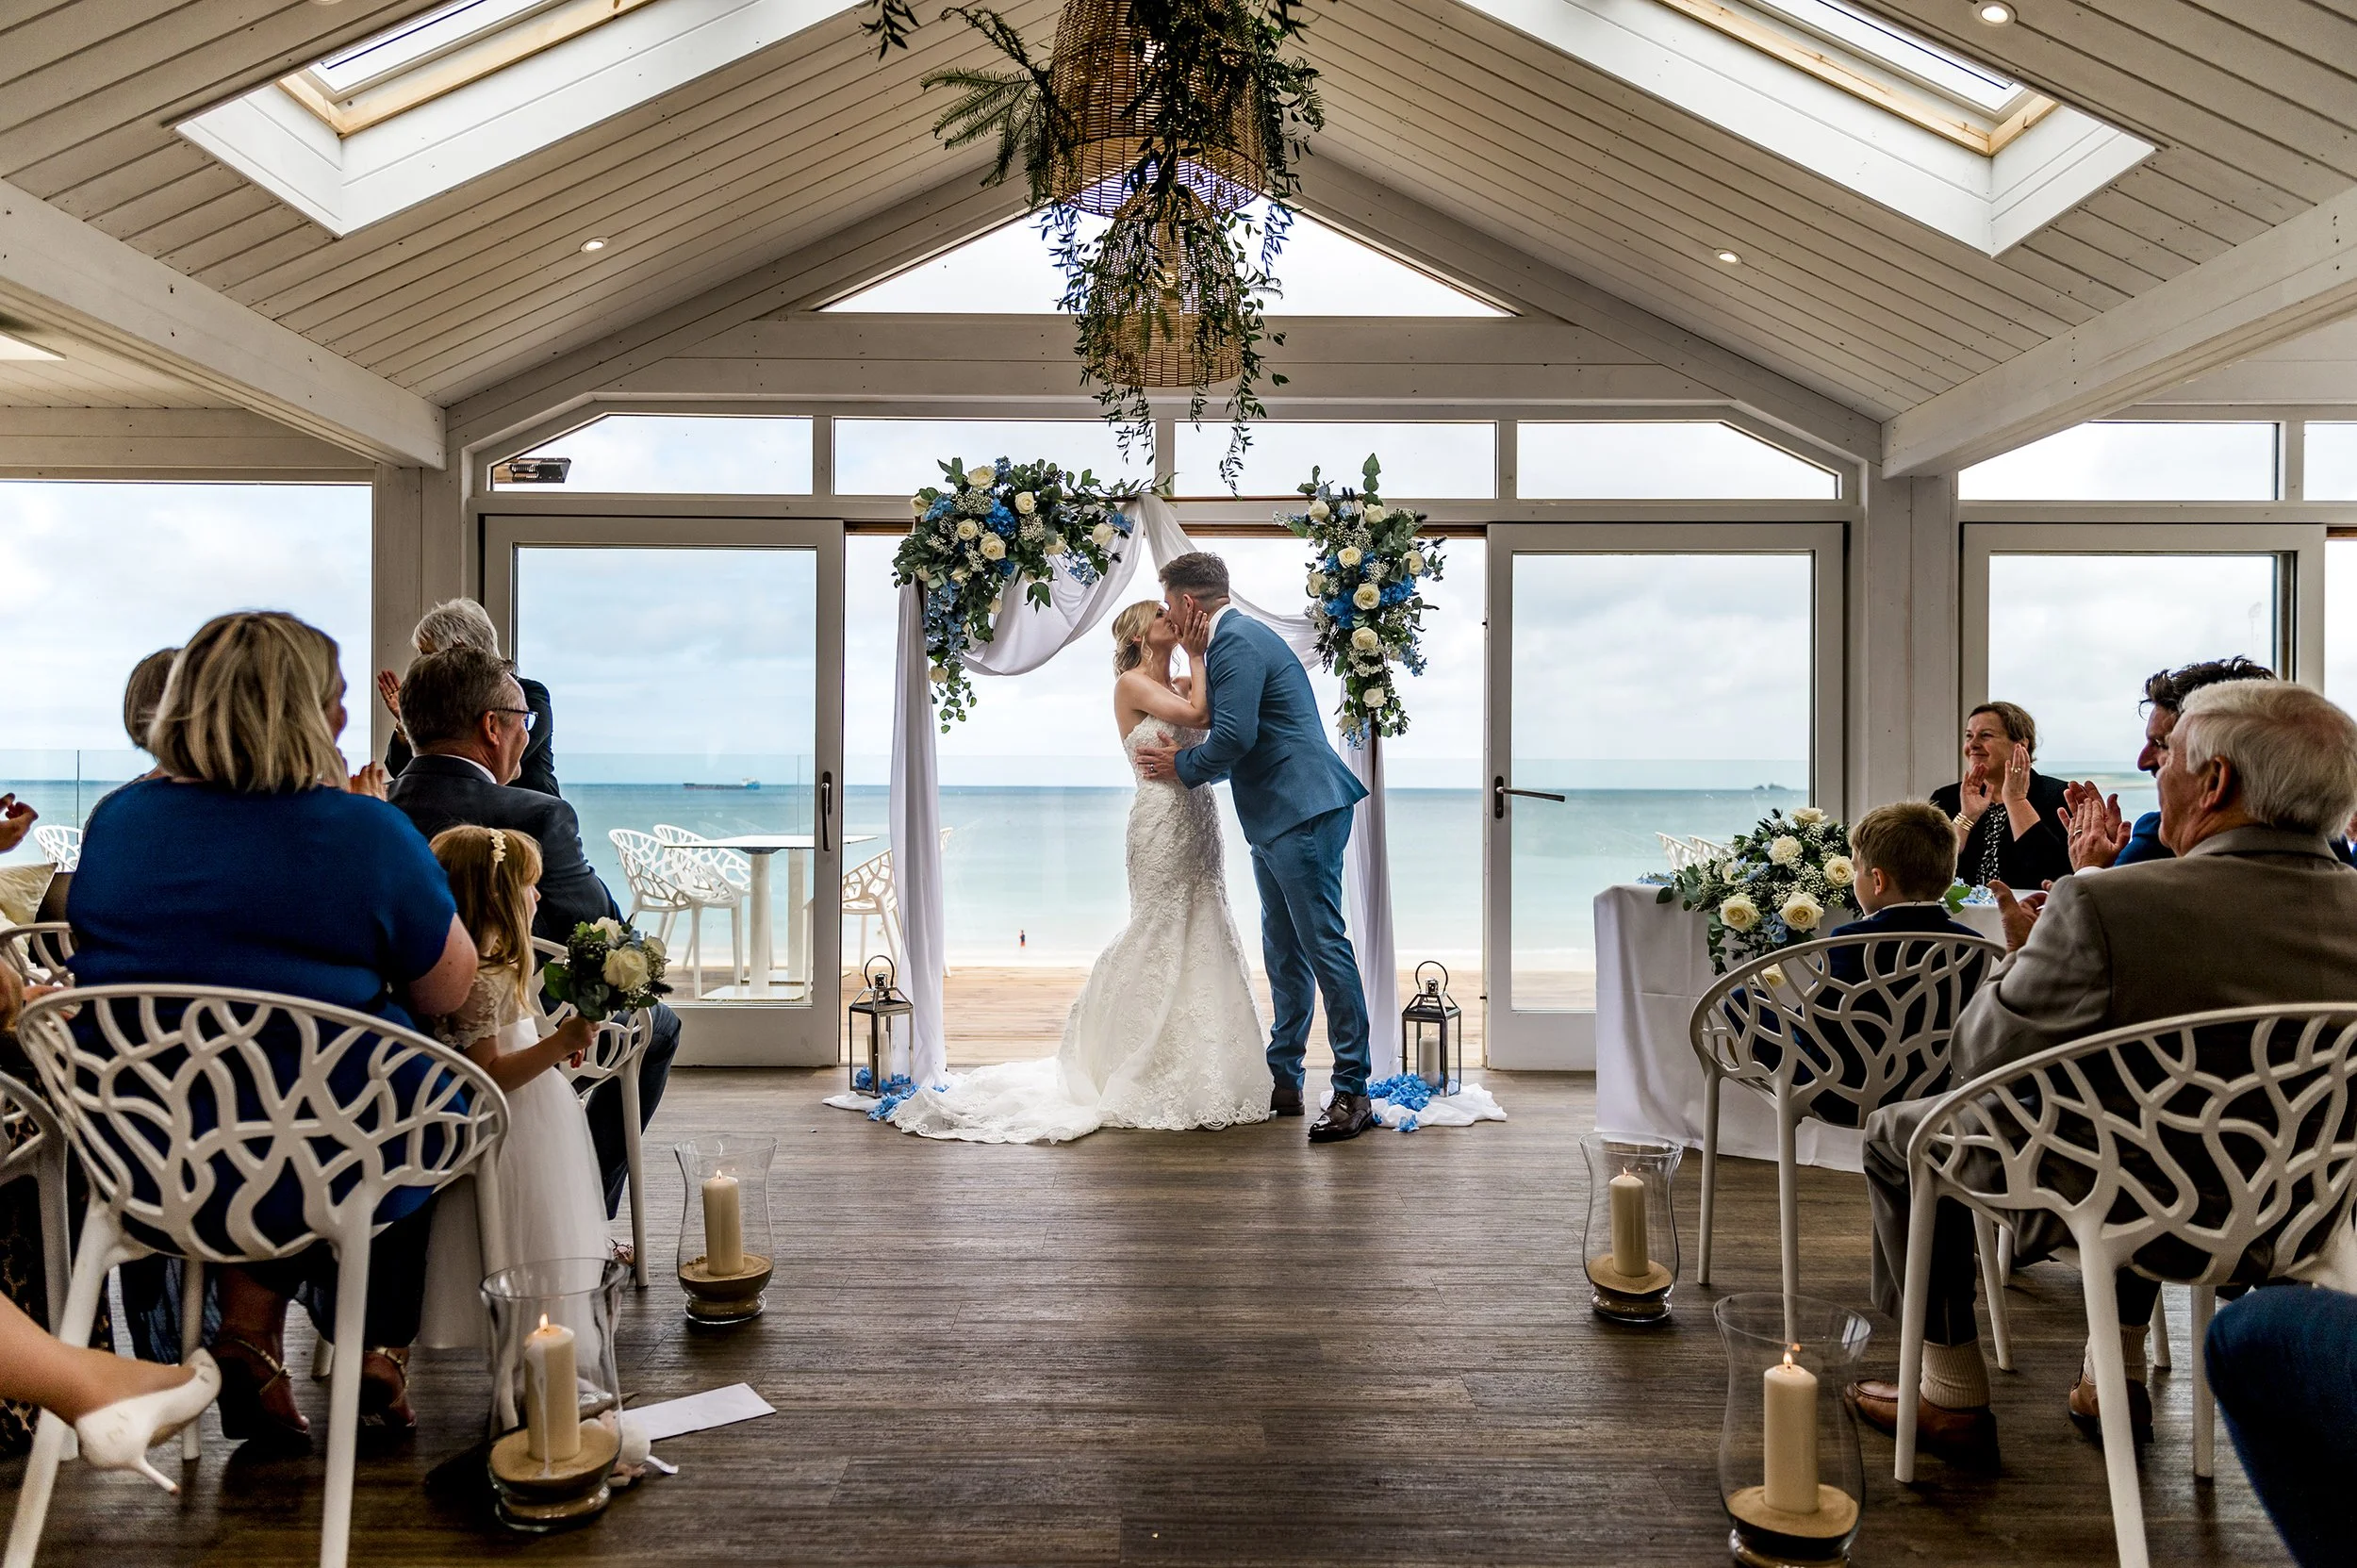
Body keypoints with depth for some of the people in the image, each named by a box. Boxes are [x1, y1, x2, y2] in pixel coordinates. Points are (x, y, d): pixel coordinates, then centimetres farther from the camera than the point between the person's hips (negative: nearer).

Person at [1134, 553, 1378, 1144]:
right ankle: (1283, 1081, 24)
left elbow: (1233, 739, -21)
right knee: (1283, 952, 15)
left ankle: (1353, 1092, -2)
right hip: (1276, 820, 11)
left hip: (1302, 813, -11)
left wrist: (1181, 765, -5)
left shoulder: (1237, 641, -13)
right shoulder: (1235, 639, 20)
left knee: (1323, 944, -8)